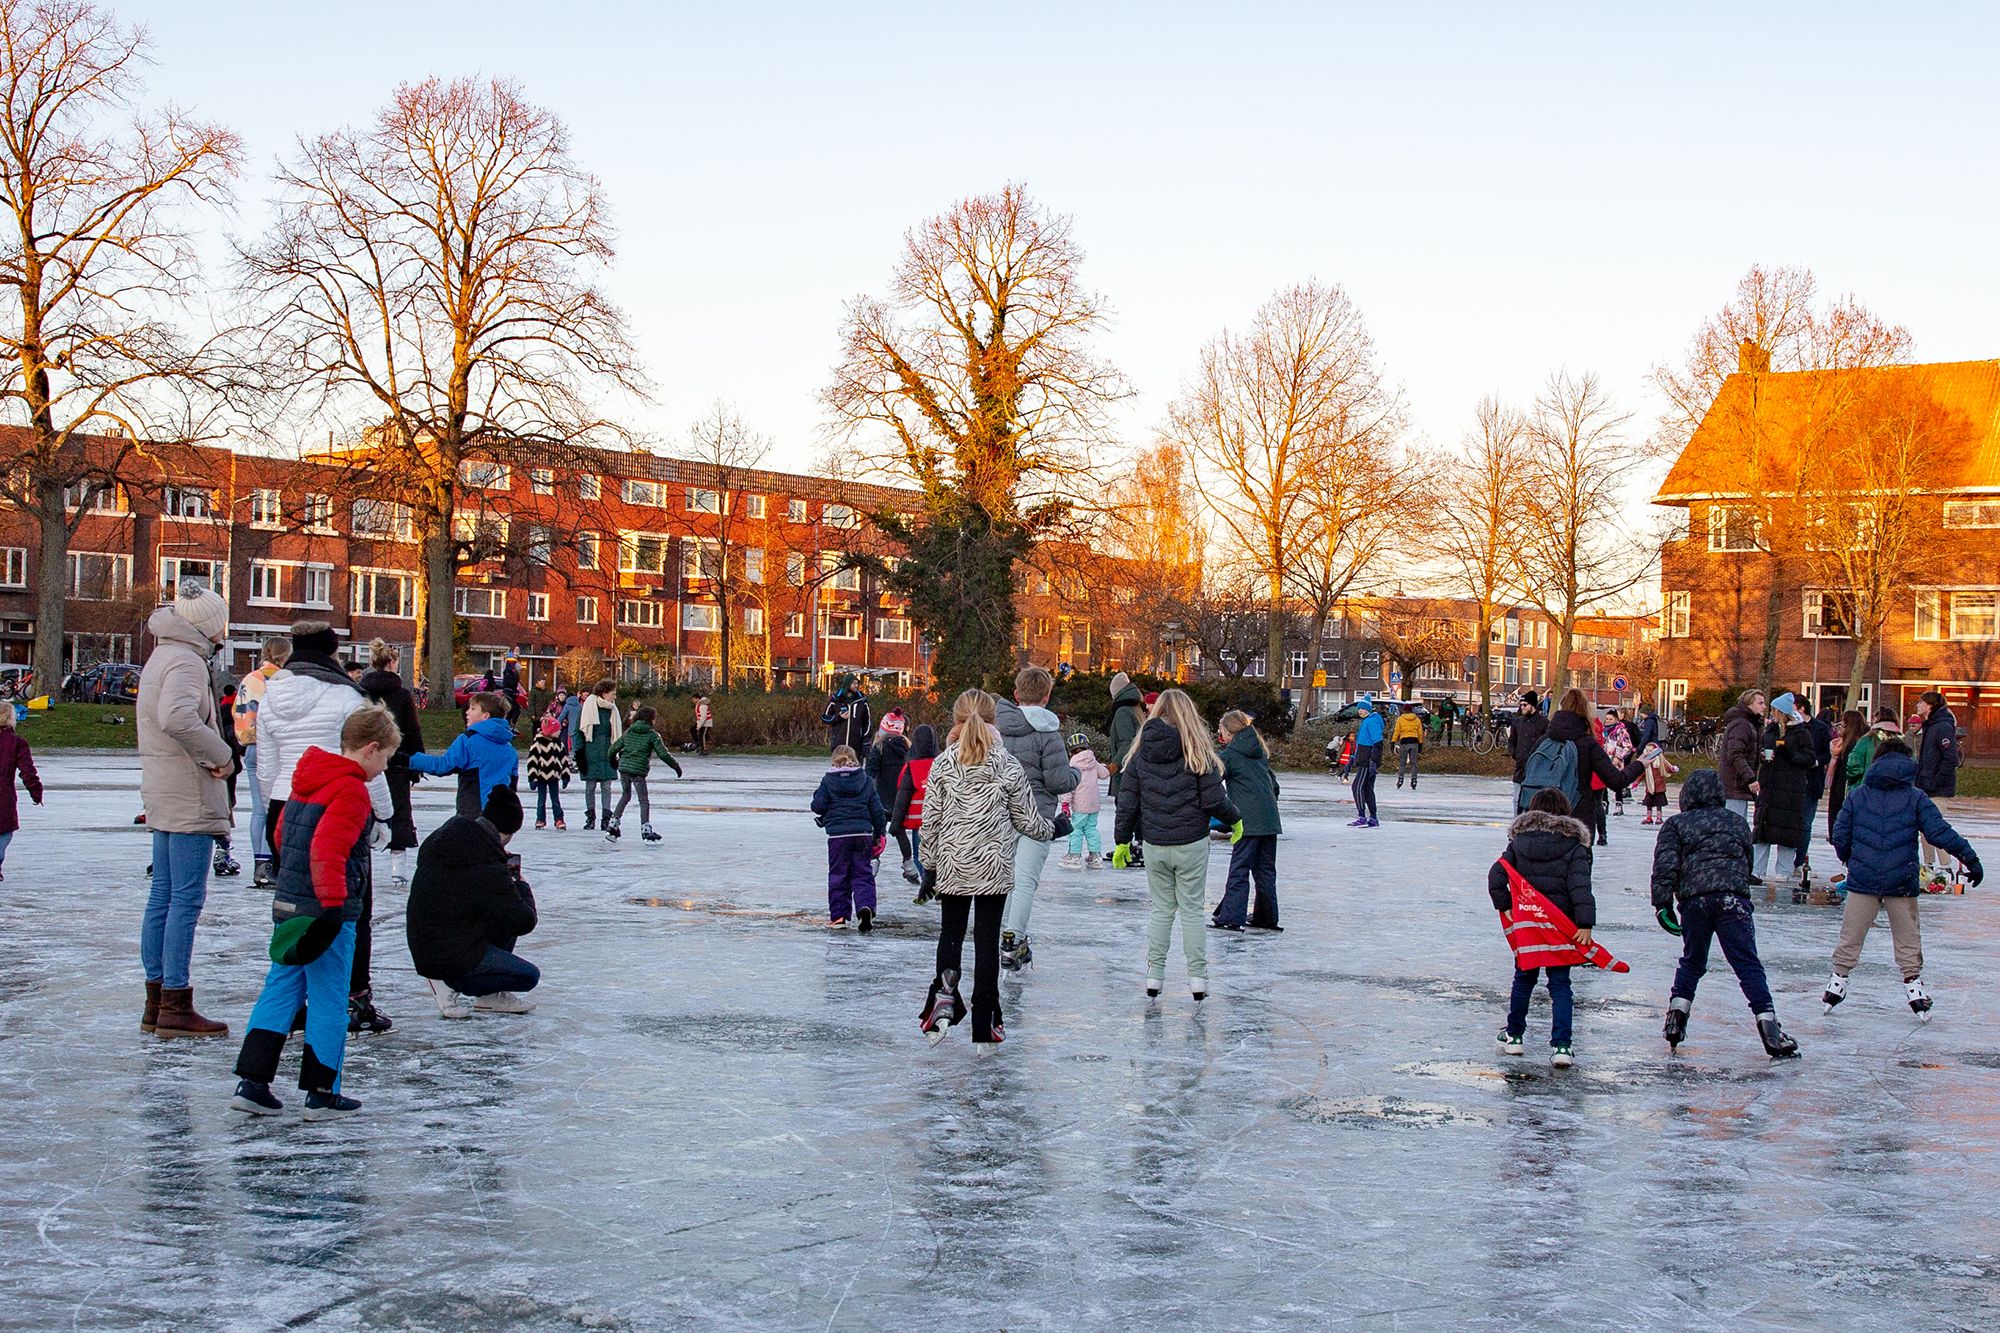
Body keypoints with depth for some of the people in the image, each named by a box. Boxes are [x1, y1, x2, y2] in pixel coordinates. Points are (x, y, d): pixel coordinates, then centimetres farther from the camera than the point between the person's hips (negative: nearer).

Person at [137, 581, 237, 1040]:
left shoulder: (162, 657, 18)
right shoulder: (185, 661, -14)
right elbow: (177, 718, -32)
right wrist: (219, 754, -20)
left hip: (164, 795, 10)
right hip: (189, 798, -10)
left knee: (163, 895, 12)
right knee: (187, 898, -6)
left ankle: (157, 1003, 18)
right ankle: (176, 1007, -4)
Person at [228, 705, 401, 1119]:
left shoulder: (307, 781, 14)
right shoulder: (351, 790, -14)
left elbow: (282, 836, 24)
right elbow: (328, 849, -25)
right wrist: (333, 903, -27)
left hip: (288, 904, 9)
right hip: (327, 911, -8)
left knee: (280, 991, 11)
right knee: (329, 1000, 1)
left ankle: (251, 1082, 7)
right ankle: (322, 1094, 7)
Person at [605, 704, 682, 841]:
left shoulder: (628, 732, 13)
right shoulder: (653, 735, -1)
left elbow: (613, 749, 13)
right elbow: (663, 753, -6)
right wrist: (676, 766, 5)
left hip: (623, 768, 5)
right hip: (638, 770, -5)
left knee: (625, 796, 21)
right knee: (644, 801, 2)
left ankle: (612, 826, 18)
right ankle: (646, 830, -7)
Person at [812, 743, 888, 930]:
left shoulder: (828, 781, -2)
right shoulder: (866, 781, 5)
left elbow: (818, 806, -4)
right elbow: (876, 809, 6)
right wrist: (879, 832, 17)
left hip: (838, 834, -1)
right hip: (863, 833, 2)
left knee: (838, 874, 9)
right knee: (863, 874, 6)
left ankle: (838, 915, 9)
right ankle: (865, 906, -17)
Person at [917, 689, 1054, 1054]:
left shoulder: (942, 765, -4)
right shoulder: (1009, 766, -4)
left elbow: (931, 821, -2)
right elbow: (1027, 821, 4)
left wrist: (929, 866, 9)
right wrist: (1053, 829, 25)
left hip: (952, 866, 0)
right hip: (994, 867, 0)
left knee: (951, 933, 15)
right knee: (987, 940, 4)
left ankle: (945, 994, -13)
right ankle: (984, 1029, 6)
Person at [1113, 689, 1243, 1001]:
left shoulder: (1141, 753, 0)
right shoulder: (1197, 753, -9)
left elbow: (1127, 802, 4)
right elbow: (1214, 800, -10)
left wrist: (1122, 840, 15)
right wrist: (1236, 819, 9)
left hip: (1155, 846, 3)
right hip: (1191, 844, -3)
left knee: (1161, 910, 14)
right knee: (1192, 910, 6)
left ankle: (1154, 976, 14)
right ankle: (1197, 978, 8)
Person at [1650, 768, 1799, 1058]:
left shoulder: (1676, 825, 13)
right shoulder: (1737, 822, 22)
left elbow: (1665, 866, 0)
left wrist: (1662, 903, -3)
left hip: (1694, 901, 0)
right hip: (1733, 899, 0)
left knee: (1692, 961, 20)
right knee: (1748, 965, -3)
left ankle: (1676, 1016, 12)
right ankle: (1769, 1029, -12)